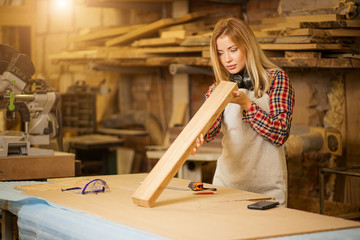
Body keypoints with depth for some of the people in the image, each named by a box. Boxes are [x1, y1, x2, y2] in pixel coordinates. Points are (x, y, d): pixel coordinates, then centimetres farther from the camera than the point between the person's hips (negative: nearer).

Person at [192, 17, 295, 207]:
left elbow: (281, 134, -10)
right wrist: (198, 137, -33)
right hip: (227, 182, 3)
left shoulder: (275, 78, -1)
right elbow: (212, 124, -11)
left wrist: (246, 103, -19)